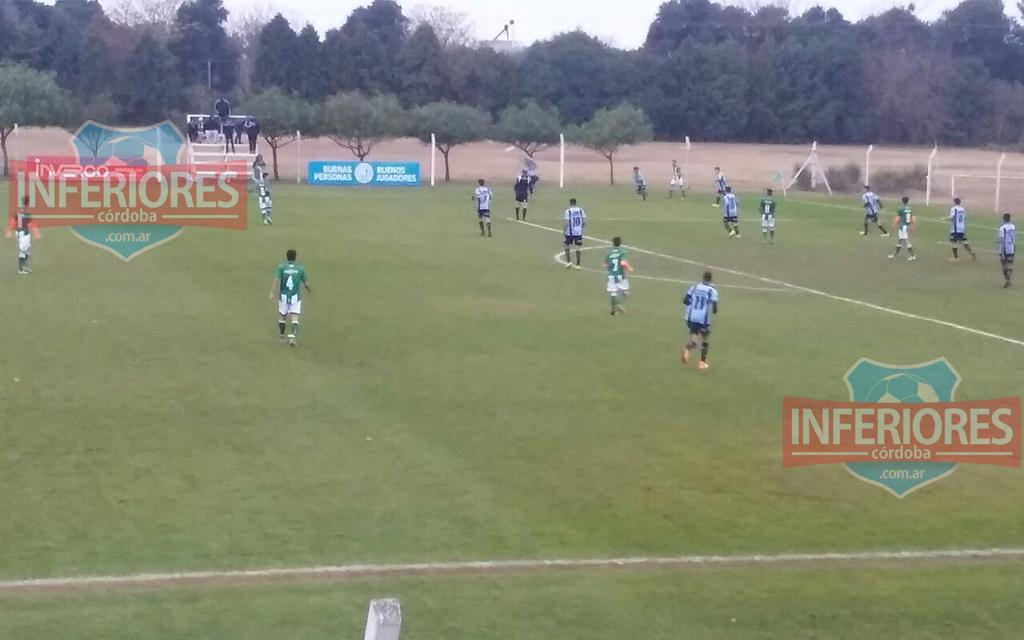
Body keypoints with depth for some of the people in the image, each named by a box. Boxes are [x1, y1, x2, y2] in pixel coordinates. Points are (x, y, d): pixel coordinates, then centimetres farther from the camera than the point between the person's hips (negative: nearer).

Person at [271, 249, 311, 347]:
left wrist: (272, 293, -24)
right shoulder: (301, 268, -2)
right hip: (295, 297, -1)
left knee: (282, 316, 21)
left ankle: (282, 335, 35)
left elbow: (277, 280, -18)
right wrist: (309, 290, 25)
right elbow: (306, 284, 4)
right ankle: (292, 337, -22)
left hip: (283, 296, 1)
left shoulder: (281, 267, -5)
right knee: (294, 319, -4)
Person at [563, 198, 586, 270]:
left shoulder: (568, 211, -9)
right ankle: (578, 265, 9)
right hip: (579, 232, 2)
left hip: (570, 232, -2)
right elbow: (584, 222, 0)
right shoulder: (581, 210, 1)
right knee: (579, 248, 8)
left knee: (567, 247, 16)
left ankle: (568, 262, 7)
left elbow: (566, 223, -13)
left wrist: (564, 231, -2)